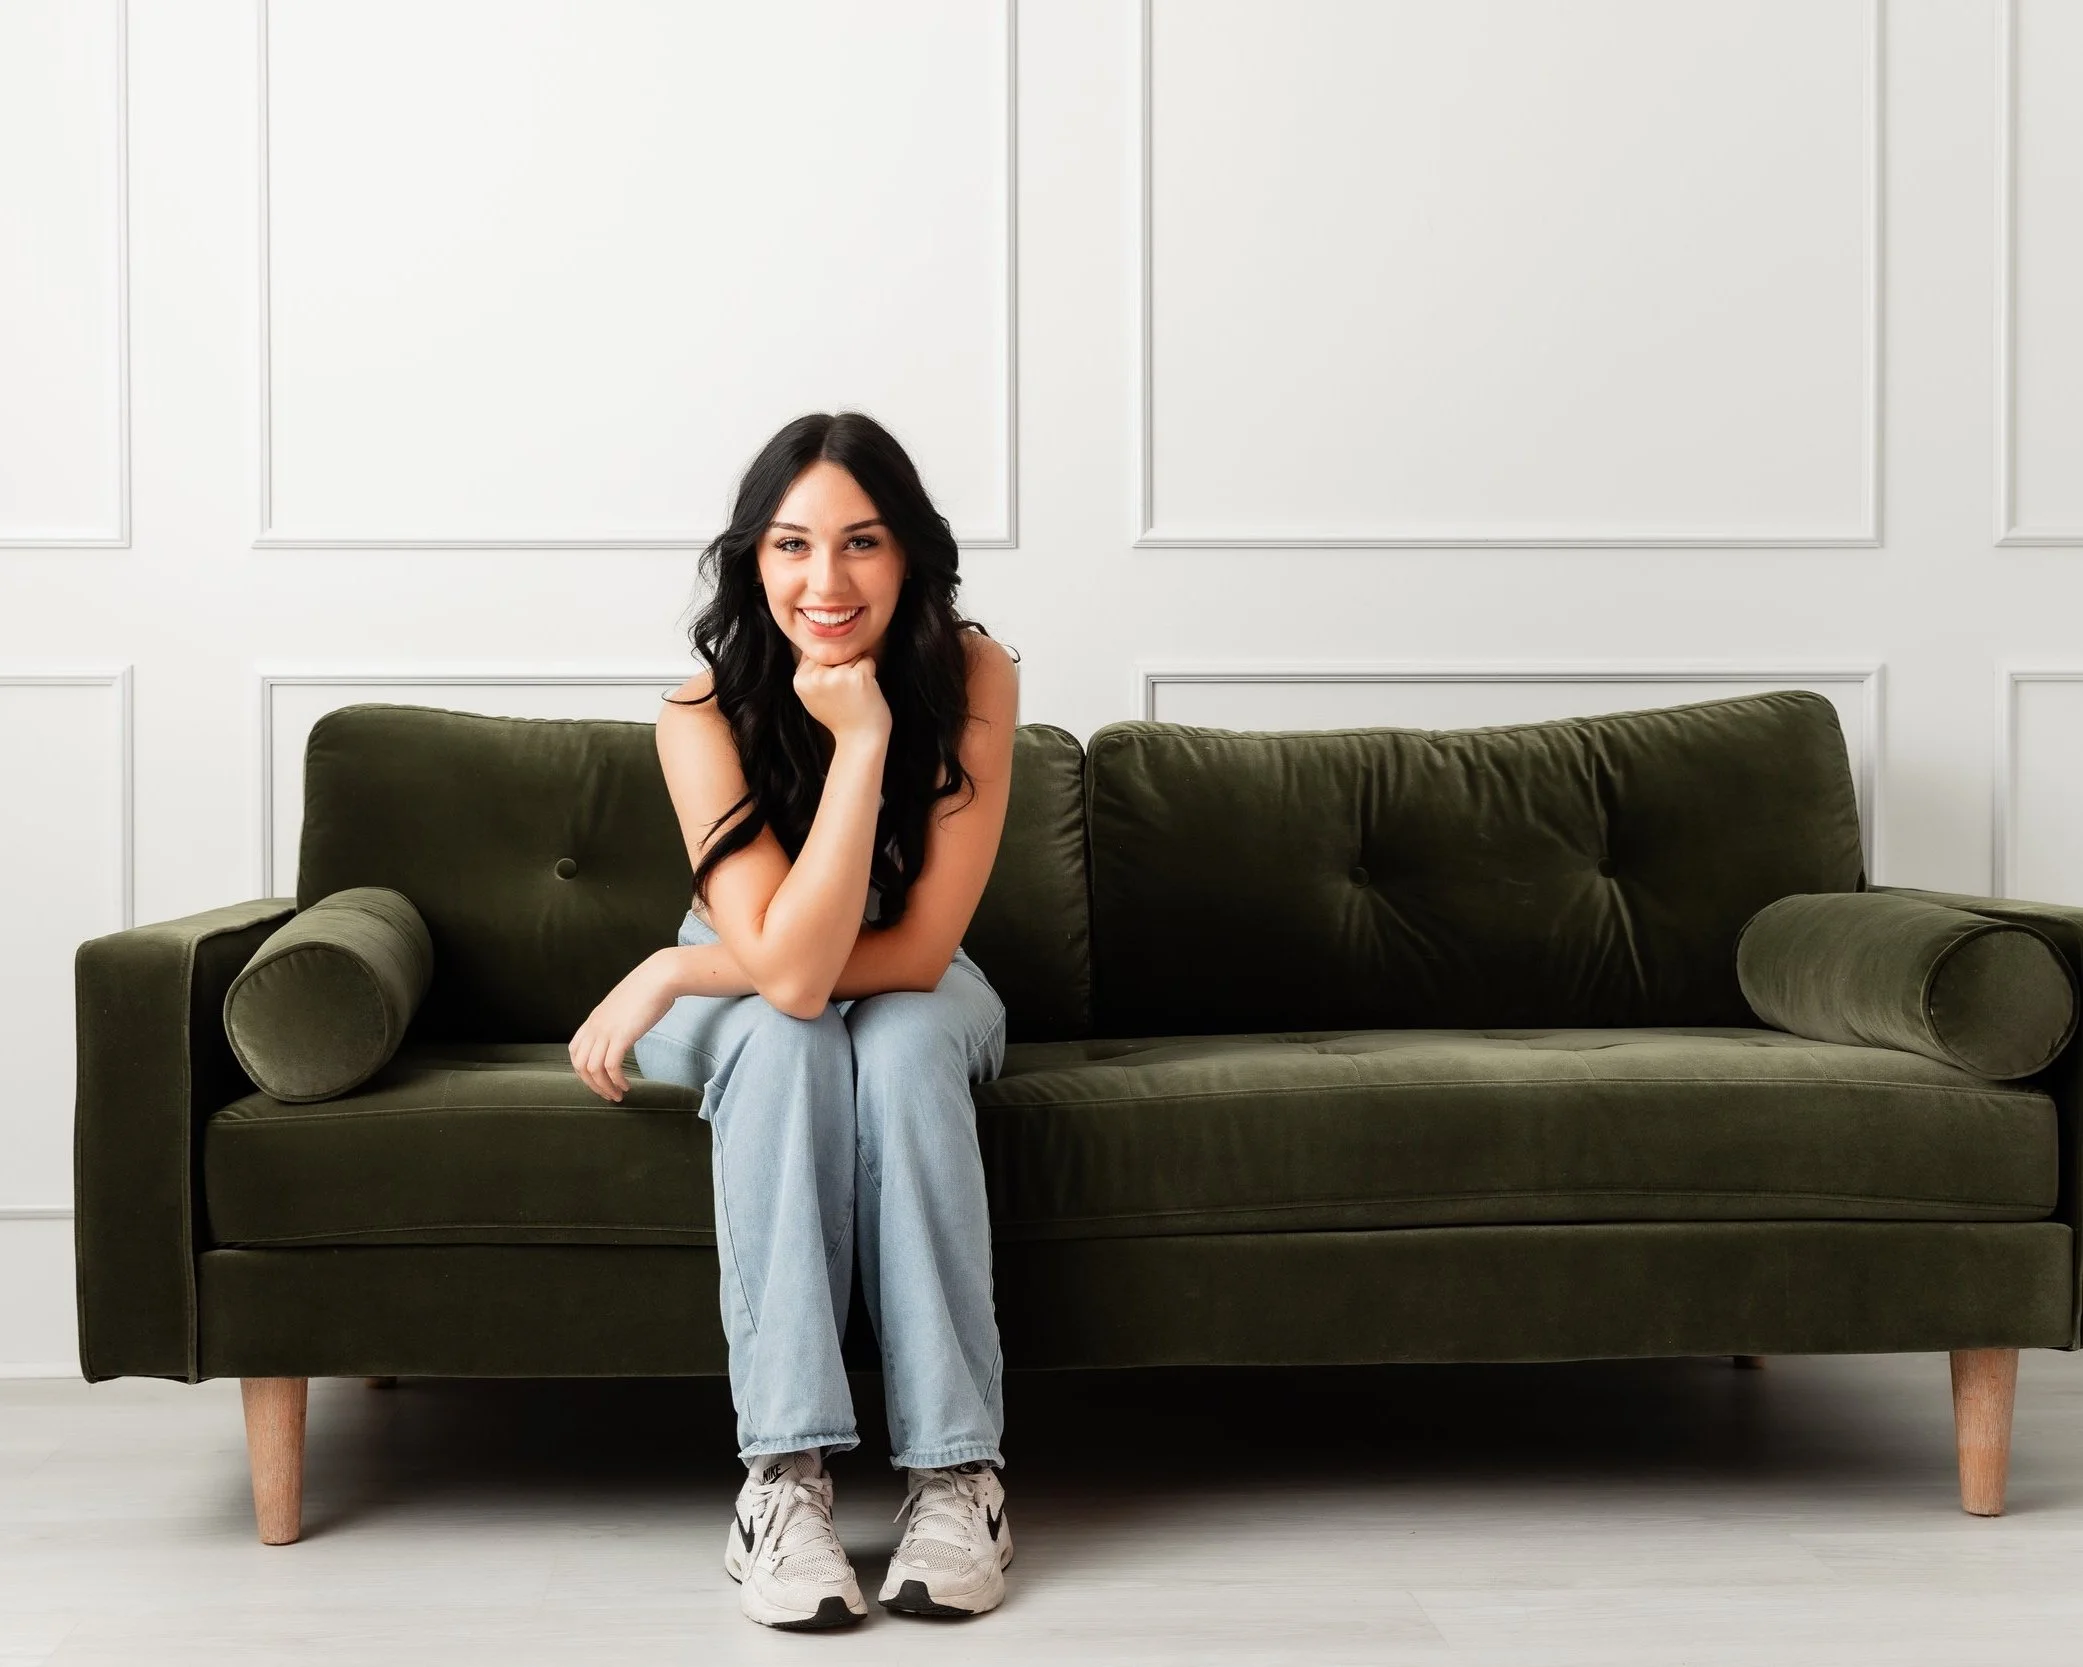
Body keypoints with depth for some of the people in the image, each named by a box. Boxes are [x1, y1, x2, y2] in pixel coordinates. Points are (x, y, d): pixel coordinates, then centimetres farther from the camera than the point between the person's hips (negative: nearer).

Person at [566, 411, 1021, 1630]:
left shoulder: (974, 676, -24)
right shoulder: (705, 715, -26)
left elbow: (920, 952, -27)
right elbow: (791, 972, -36)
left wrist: (673, 972, -26)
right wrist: (859, 740, -40)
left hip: (920, 1005, 1)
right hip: (746, 1018, 0)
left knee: (903, 1038, -33)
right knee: (787, 1038, -34)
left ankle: (959, 1471, -32)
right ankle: (785, 1474, -34)